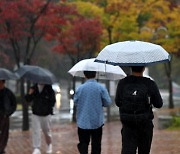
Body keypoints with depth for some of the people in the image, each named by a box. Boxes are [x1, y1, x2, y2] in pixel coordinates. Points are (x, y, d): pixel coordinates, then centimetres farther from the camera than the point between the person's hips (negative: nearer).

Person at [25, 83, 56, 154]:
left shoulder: (49, 89, -9)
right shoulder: (34, 88, 0)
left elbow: (52, 102, -7)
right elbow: (28, 100, 6)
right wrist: (29, 94, -13)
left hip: (46, 115, -2)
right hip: (35, 114, 2)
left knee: (47, 131, 13)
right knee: (36, 131, -6)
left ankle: (49, 145, 35)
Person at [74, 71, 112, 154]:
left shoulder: (80, 88, -6)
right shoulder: (101, 88, -8)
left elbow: (75, 102, 5)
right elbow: (108, 102, -4)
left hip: (83, 122, 0)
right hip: (97, 122, 0)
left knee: (83, 143, 6)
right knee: (96, 144, 9)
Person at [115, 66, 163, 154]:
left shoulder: (122, 83, -5)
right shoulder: (150, 84, -10)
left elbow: (118, 103, 5)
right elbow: (159, 104, -3)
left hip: (127, 124, 1)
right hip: (145, 124, -1)